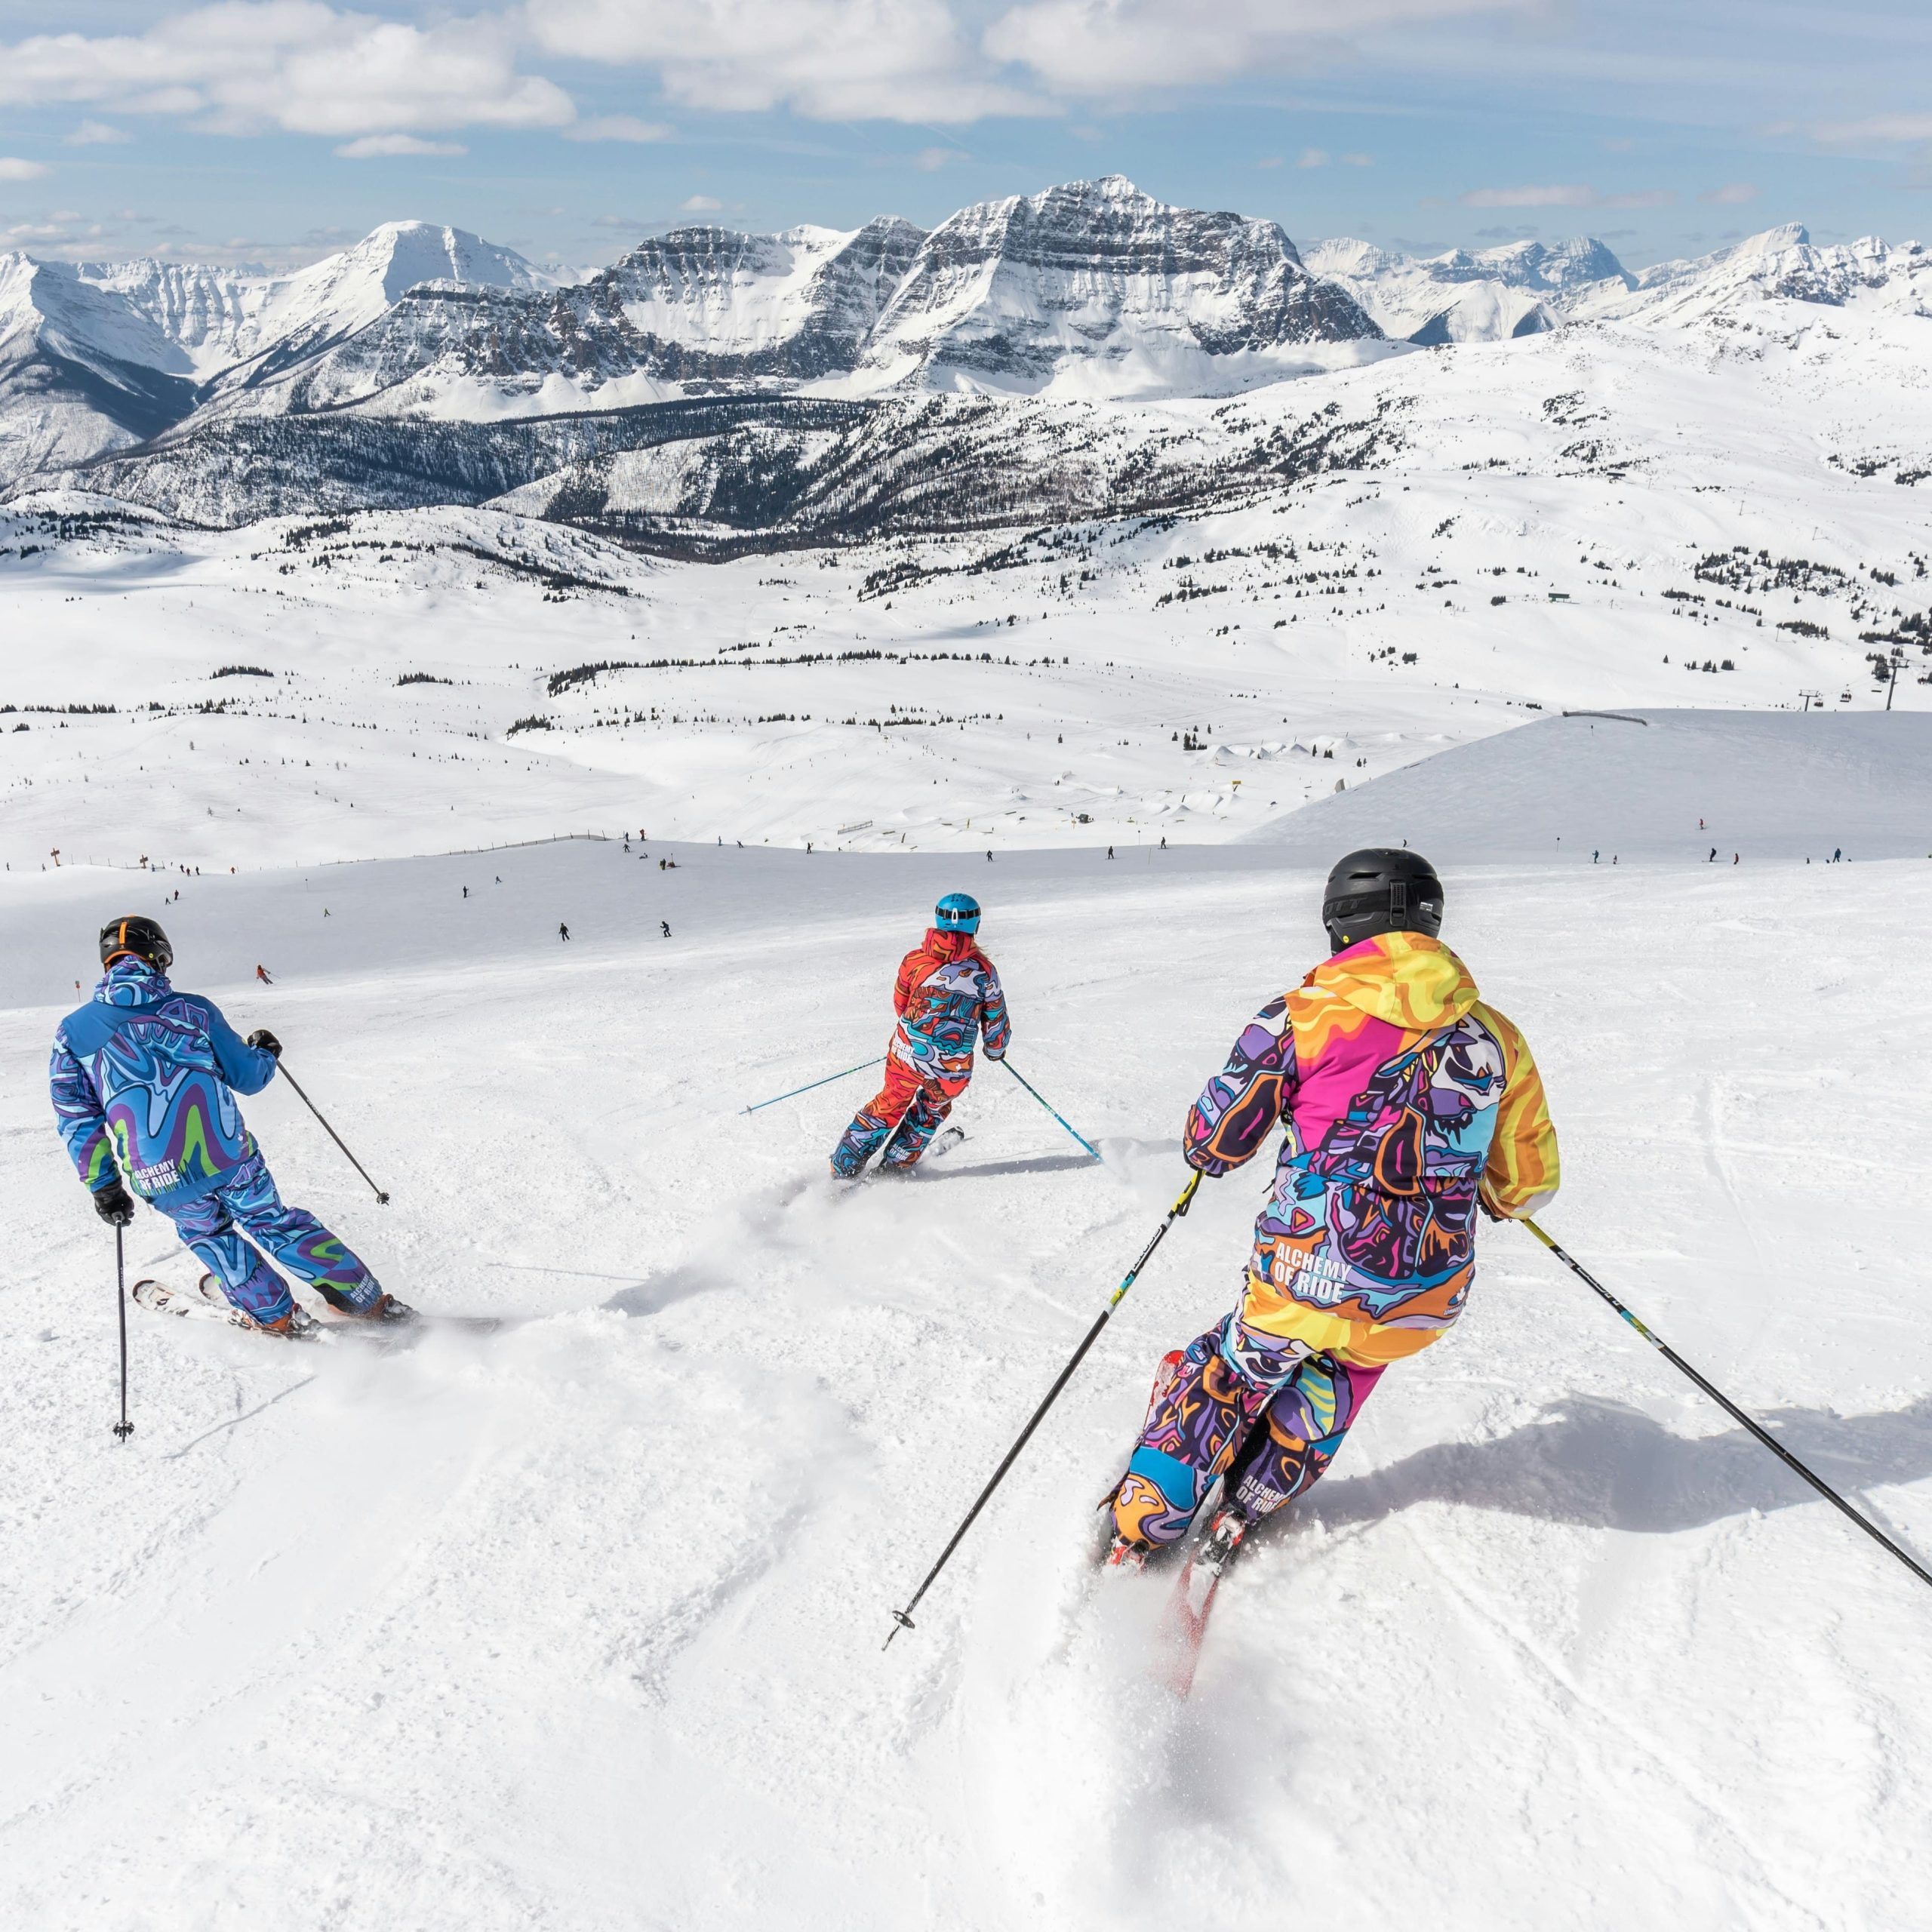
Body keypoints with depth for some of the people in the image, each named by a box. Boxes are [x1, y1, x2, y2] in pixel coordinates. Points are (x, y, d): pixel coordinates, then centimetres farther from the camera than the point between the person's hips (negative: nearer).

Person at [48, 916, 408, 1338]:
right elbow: (248, 1077, 4)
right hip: (230, 1156, 0)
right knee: (274, 1223, 19)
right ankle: (368, 1303, 21)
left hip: (162, 1181, 0)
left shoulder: (73, 1032, 2)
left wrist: (103, 1186, 11)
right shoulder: (191, 1008, -2)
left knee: (206, 1233, 29)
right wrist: (265, 1053, 26)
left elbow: (77, 1120, 4)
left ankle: (276, 1315, 34)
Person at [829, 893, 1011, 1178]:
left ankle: (843, 1169, 21)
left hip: (906, 1054, 1)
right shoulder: (983, 968, -3)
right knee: (933, 1108, 28)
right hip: (952, 1069, -1)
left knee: (888, 1104, 22)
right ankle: (896, 1165, 32)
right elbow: (996, 1017, 5)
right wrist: (996, 1048, 25)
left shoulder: (914, 959, 1)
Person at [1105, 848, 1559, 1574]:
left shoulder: (1300, 1017, -7)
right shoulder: (1494, 1038, 3)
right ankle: (1241, 1517, 37)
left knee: (1222, 1382, 23)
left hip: (1302, 1282, -3)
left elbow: (1211, 1147, -2)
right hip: (1425, 1307, 3)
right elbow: (1527, 1186, 9)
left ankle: (1138, 1535, 30)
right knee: (1337, 1374, 33)